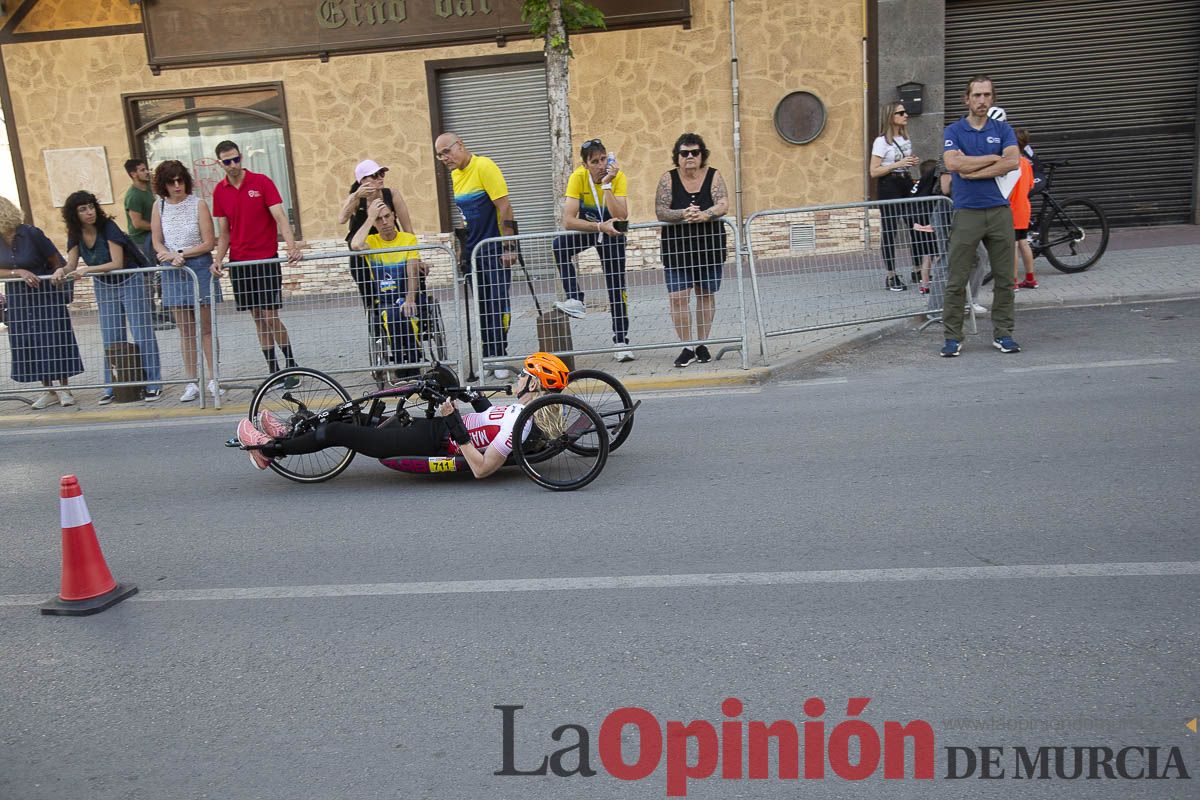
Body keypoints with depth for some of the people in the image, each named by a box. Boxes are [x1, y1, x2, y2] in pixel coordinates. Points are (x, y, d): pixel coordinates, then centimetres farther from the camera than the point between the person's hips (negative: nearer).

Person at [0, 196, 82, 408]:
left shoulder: (31, 234, -14)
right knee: (28, 344, 5)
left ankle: (63, 389, 8)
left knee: (54, 340, -1)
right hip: (18, 298, 4)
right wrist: (19, 273, -21)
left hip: (46, 295, -4)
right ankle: (48, 390, 14)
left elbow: (57, 262, -5)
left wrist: (58, 285, 3)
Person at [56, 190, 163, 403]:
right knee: (111, 339, 6)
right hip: (104, 286, 5)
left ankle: (153, 384, 0)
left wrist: (87, 269, -30)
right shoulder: (75, 234, -2)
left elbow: (117, 263, -23)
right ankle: (112, 386, 12)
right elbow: (71, 265, -3)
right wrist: (62, 270, -25)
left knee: (142, 334, -5)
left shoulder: (108, 227, -18)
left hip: (130, 282, -5)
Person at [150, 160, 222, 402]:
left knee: (206, 327, 2)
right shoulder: (159, 206, 5)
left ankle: (213, 379, 9)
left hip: (200, 267, -3)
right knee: (184, 330, 6)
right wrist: (171, 256, -14)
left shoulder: (198, 204, -4)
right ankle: (191, 383, 11)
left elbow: (208, 243, -7)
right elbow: (157, 242, 5)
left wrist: (181, 254, -14)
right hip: (173, 272, 3)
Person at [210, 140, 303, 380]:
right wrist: (218, 259, -4)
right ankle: (274, 371, 14)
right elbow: (224, 232, 11)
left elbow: (280, 217, -12)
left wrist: (292, 247, -27)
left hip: (266, 260, -4)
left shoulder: (262, 182, -4)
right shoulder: (219, 191, 7)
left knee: (271, 318, -7)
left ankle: (291, 366, 7)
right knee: (258, 319, 7)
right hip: (239, 263, 4)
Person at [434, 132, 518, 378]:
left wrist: (508, 246, -21)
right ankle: (489, 356, 17)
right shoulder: (456, 174, 12)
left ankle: (500, 358, -1)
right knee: (483, 306, 10)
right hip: (473, 251, 7)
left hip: (495, 249, -7)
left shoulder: (483, 166, -12)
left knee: (499, 302, -5)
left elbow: (504, 207, -17)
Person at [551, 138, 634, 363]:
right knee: (559, 245, -31)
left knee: (617, 287, -3)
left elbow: (621, 218, -35)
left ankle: (621, 342, 5)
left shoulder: (618, 177, -23)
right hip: (586, 228, 0)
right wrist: (600, 226, -42)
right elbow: (568, 220, -31)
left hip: (612, 233, 0)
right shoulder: (578, 178, -23)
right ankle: (575, 300, -26)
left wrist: (606, 184, -39)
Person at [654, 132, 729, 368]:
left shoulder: (713, 176, -1)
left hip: (710, 247, 1)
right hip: (677, 249, -1)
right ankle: (687, 348, -1)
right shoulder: (668, 178, -2)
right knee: (677, 297, -9)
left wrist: (704, 215, -34)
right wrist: (683, 214, -29)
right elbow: (660, 211, -11)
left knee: (706, 295, 9)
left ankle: (702, 345, 20)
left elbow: (723, 205, -14)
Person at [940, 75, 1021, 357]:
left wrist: (973, 171, -12)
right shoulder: (953, 131, 5)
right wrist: (994, 158, -7)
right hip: (967, 212, -2)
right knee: (956, 280, -2)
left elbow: (1013, 162, -8)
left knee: (1004, 278, 5)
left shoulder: (1003, 130, 10)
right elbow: (953, 163, -15)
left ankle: (1002, 334, 15)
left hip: (1000, 210, 2)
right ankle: (953, 337, 5)